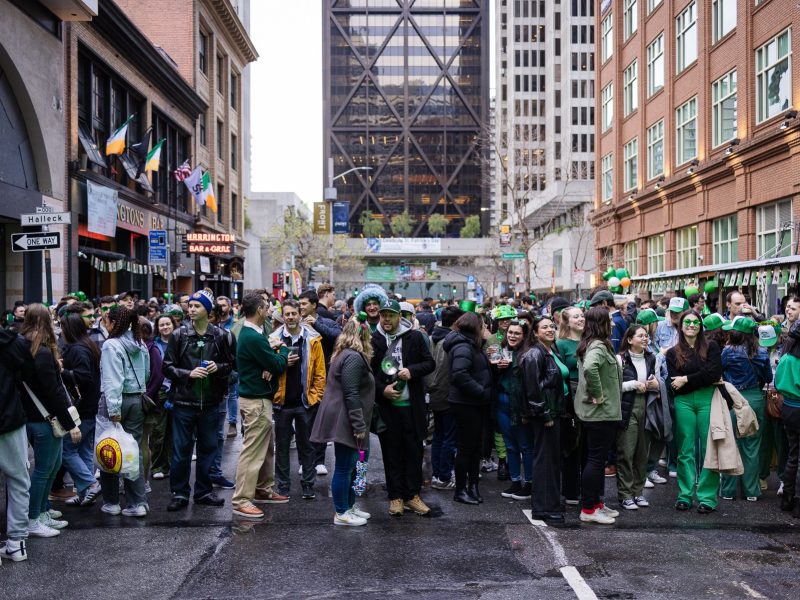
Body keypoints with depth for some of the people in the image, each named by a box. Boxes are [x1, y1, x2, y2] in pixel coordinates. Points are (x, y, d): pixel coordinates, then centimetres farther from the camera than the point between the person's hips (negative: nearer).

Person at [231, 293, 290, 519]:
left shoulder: (249, 333, 11)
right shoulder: (253, 338, -21)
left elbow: (265, 360, 12)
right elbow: (278, 366, -18)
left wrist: (273, 349, -11)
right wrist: (282, 349, 1)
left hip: (257, 397, 10)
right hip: (256, 401, -10)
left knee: (266, 448, 19)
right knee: (253, 451, -6)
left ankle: (263, 490, 29)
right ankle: (241, 501, -1)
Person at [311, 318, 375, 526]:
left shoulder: (345, 354, 17)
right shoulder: (354, 357, -17)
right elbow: (351, 395, -23)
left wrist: (360, 424, 23)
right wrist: (359, 425, -21)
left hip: (343, 420, 11)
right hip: (344, 421, -11)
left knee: (349, 466, 18)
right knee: (344, 467, -1)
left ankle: (349, 505, 28)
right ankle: (341, 513, 8)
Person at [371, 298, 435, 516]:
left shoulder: (414, 337, 2)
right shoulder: (374, 340, 1)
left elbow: (430, 363, 4)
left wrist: (412, 371, -13)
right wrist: (382, 389, -9)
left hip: (412, 405, 0)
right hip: (386, 406, 0)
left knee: (414, 451, 6)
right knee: (391, 453, 7)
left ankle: (412, 495, 18)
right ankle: (396, 497, 17)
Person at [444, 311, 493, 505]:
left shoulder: (471, 345, 15)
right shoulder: (462, 347, -18)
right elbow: (460, 375, -29)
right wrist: (482, 392, -23)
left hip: (476, 404, 10)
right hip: (466, 404, -10)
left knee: (475, 446, 15)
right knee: (466, 447, -1)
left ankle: (472, 485, 25)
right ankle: (460, 491, 9)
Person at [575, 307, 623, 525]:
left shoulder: (588, 345, 11)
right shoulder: (599, 346, -18)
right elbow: (589, 368, -37)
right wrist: (598, 395, -25)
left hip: (591, 411, 10)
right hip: (601, 411, -10)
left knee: (595, 458, 16)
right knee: (596, 459, -4)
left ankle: (596, 503, 26)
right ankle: (588, 509, 2)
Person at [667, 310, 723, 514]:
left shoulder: (711, 347, 8)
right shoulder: (673, 353, 10)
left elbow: (715, 373, -7)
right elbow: (675, 386, 0)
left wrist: (687, 380, -8)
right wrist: (704, 379, -7)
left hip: (707, 400, -1)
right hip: (684, 402, 1)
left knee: (708, 449, -2)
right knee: (686, 450, 4)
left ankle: (707, 497, 4)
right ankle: (685, 495, 12)